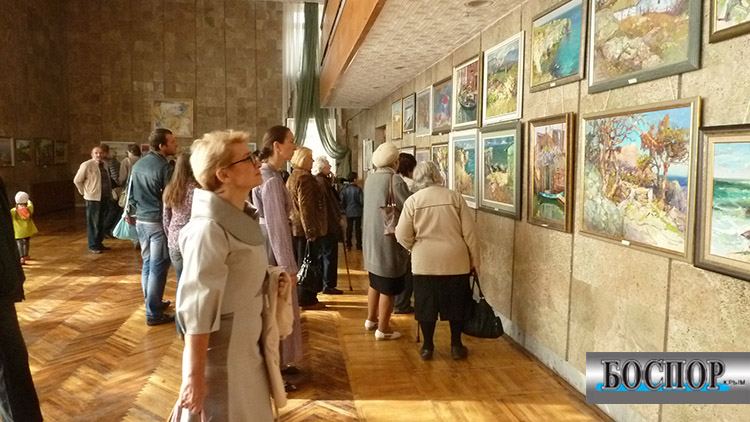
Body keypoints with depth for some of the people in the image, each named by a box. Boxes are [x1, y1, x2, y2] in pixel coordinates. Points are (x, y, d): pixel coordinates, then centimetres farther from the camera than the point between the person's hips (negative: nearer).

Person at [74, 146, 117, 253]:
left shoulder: (104, 165, 13)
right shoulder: (87, 165, -8)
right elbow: (77, 180, -6)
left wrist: (110, 194, 11)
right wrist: (84, 192, 0)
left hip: (105, 198, 7)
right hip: (93, 198, -7)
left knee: (102, 223, 13)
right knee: (93, 223, 1)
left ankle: (99, 243, 25)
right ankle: (93, 246, 8)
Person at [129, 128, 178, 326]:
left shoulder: (137, 165, 9)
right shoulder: (164, 167, -16)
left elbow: (131, 194, 14)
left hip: (141, 221, 8)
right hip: (158, 222, -8)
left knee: (147, 264, 18)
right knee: (158, 268, -2)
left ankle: (152, 302, 31)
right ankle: (153, 313, 4)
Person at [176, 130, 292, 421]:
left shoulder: (241, 217, 4)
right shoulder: (209, 228, -24)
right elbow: (198, 310, -24)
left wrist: (273, 280, 2)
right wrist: (195, 376, -21)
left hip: (249, 347, 9)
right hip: (223, 356, -8)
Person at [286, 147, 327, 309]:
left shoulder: (292, 177, 16)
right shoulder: (305, 177, -15)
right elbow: (306, 207, -21)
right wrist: (311, 231, -20)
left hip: (295, 227, 9)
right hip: (305, 227, -9)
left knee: (299, 263, 15)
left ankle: (297, 296, 23)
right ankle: (307, 299, 6)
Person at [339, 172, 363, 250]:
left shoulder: (344, 189, -6)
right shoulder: (358, 189, -15)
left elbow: (342, 201, -3)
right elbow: (362, 201, -15)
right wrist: (362, 206, 7)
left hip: (348, 212, 2)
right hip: (357, 212, -2)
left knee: (349, 227, 13)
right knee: (358, 228, 7)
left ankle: (348, 245, 15)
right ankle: (358, 245, 10)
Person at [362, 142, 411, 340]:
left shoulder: (370, 178, 5)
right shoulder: (395, 180, -19)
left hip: (372, 237, 8)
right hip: (388, 239, -8)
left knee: (375, 282, 21)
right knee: (388, 287, 3)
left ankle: (371, 319, 34)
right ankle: (383, 329, 12)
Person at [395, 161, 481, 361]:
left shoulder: (413, 200, -4)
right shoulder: (455, 197, -3)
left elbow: (403, 236, -5)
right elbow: (469, 232, -3)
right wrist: (474, 260, 6)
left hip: (425, 262, 0)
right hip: (455, 261, 1)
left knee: (426, 305, 12)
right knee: (456, 304, 14)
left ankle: (427, 347, 21)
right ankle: (456, 346, 24)